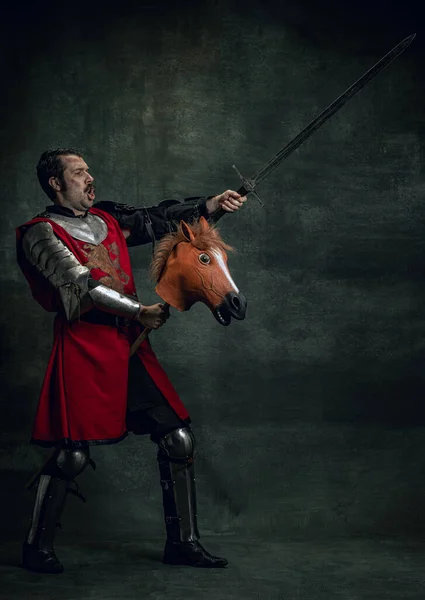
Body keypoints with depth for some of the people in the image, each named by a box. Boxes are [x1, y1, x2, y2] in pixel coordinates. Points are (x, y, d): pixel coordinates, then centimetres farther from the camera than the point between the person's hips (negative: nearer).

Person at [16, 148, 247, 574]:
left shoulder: (107, 219, 18)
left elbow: (159, 219, 11)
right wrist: (140, 311, -15)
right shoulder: (42, 232, -2)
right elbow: (80, 283, -13)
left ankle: (182, 542, 15)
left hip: (130, 347, 7)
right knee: (72, 454, -7)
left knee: (178, 438, 3)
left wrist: (211, 205, -1)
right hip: (84, 349, -6)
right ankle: (37, 547, 15)